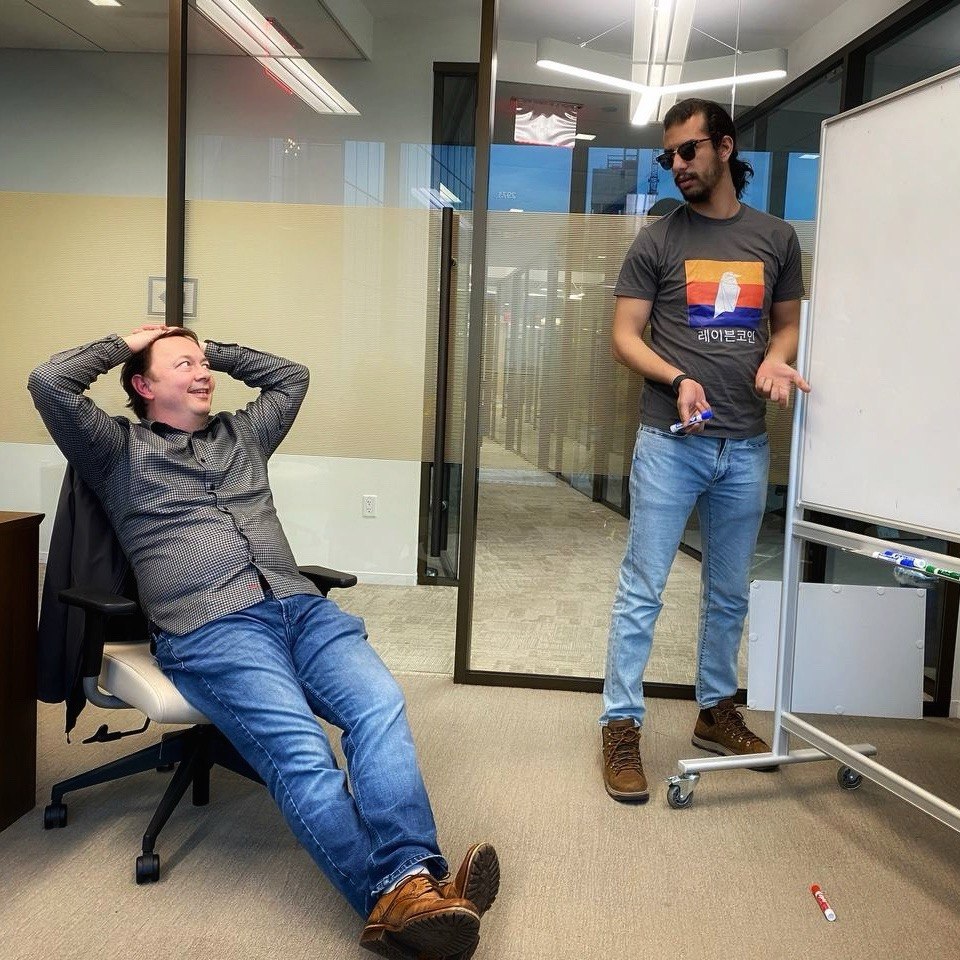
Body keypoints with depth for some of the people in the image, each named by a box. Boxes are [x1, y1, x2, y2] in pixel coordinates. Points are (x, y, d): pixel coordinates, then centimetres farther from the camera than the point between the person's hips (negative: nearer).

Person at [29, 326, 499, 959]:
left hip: (302, 607, 4)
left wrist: (214, 350, 39)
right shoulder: (121, 450, 19)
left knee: (380, 705, -27)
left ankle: (411, 880, -37)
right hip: (209, 631, -4)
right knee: (301, 753, -29)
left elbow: (292, 376, 43)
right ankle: (391, 896, -34)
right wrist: (123, 344, 21)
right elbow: (50, 383, 6)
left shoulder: (243, 435, 32)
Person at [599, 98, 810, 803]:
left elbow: (788, 322, 18)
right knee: (643, 591, -2)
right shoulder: (658, 240, 2)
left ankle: (717, 712, 31)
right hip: (670, 443, -3)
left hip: (746, 447, 3)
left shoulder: (776, 237, 10)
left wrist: (776, 358, -5)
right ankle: (621, 726, 9)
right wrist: (677, 379, -18)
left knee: (730, 595, 15)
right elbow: (625, 337, 0)